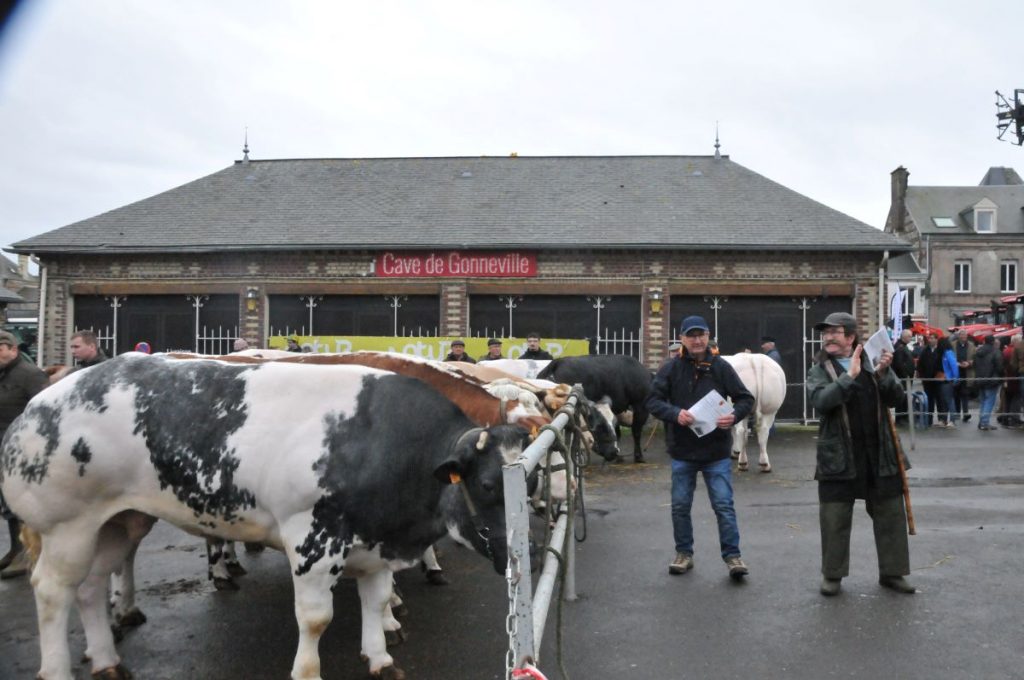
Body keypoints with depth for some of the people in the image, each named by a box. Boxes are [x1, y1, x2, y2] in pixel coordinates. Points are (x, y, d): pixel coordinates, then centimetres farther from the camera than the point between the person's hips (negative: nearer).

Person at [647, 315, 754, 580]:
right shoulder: (671, 369, -1)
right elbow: (653, 401, -4)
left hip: (717, 451, -1)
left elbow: (746, 399, 1)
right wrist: (675, 413, -22)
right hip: (682, 451, 2)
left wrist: (734, 415, -19)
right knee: (680, 506, 10)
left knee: (724, 505, -1)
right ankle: (684, 553, 26)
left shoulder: (721, 367, -2)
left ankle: (732, 556, 10)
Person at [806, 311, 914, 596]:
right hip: (839, 458, -2)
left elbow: (896, 399, -2)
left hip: (879, 455, 2)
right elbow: (820, 400, -18)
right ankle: (833, 575, 18)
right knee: (835, 519, 4)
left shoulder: (872, 363, 6)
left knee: (890, 516, 10)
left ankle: (892, 572, 25)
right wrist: (850, 376, -24)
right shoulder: (819, 370, 1)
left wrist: (883, 373, -18)